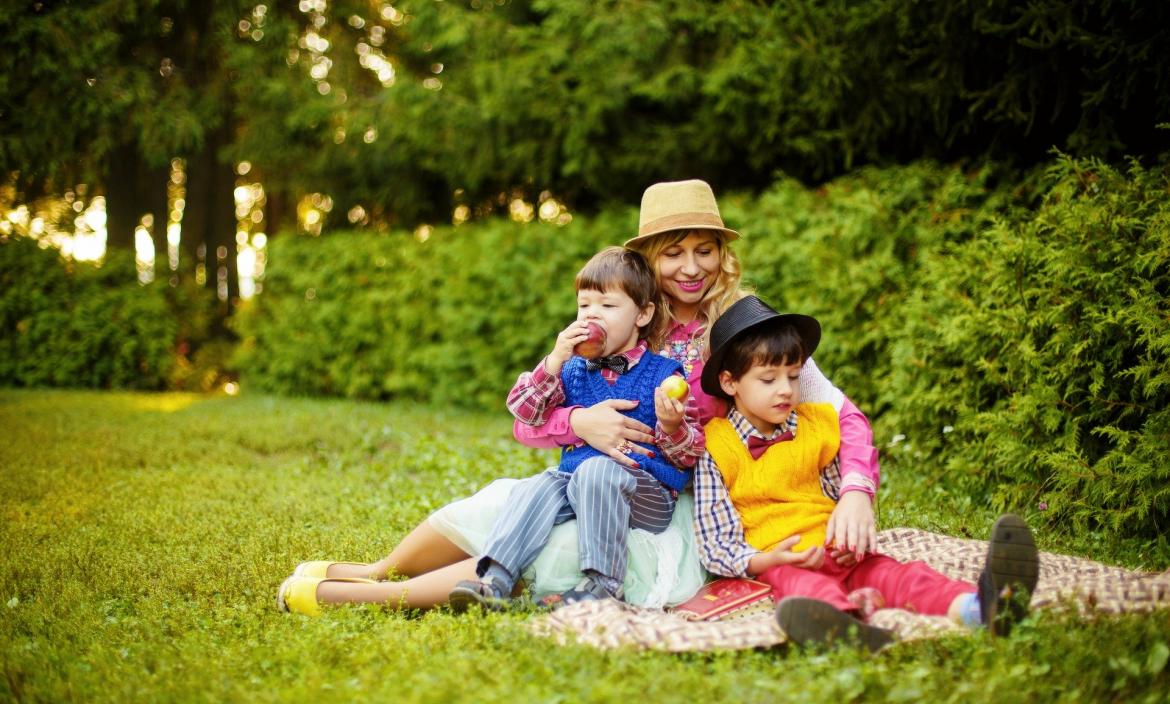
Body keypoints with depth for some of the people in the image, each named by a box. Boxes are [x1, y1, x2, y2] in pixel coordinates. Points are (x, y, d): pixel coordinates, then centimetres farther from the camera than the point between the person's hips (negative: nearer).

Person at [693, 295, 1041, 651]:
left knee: (896, 574, -25)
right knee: (805, 585, -39)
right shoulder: (716, 452, 1)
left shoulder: (814, 426, 17)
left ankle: (977, 607, -54)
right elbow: (714, 544, -1)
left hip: (838, 554, 5)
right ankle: (842, 617, -75)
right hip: (775, 564, -5)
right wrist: (766, 560, -19)